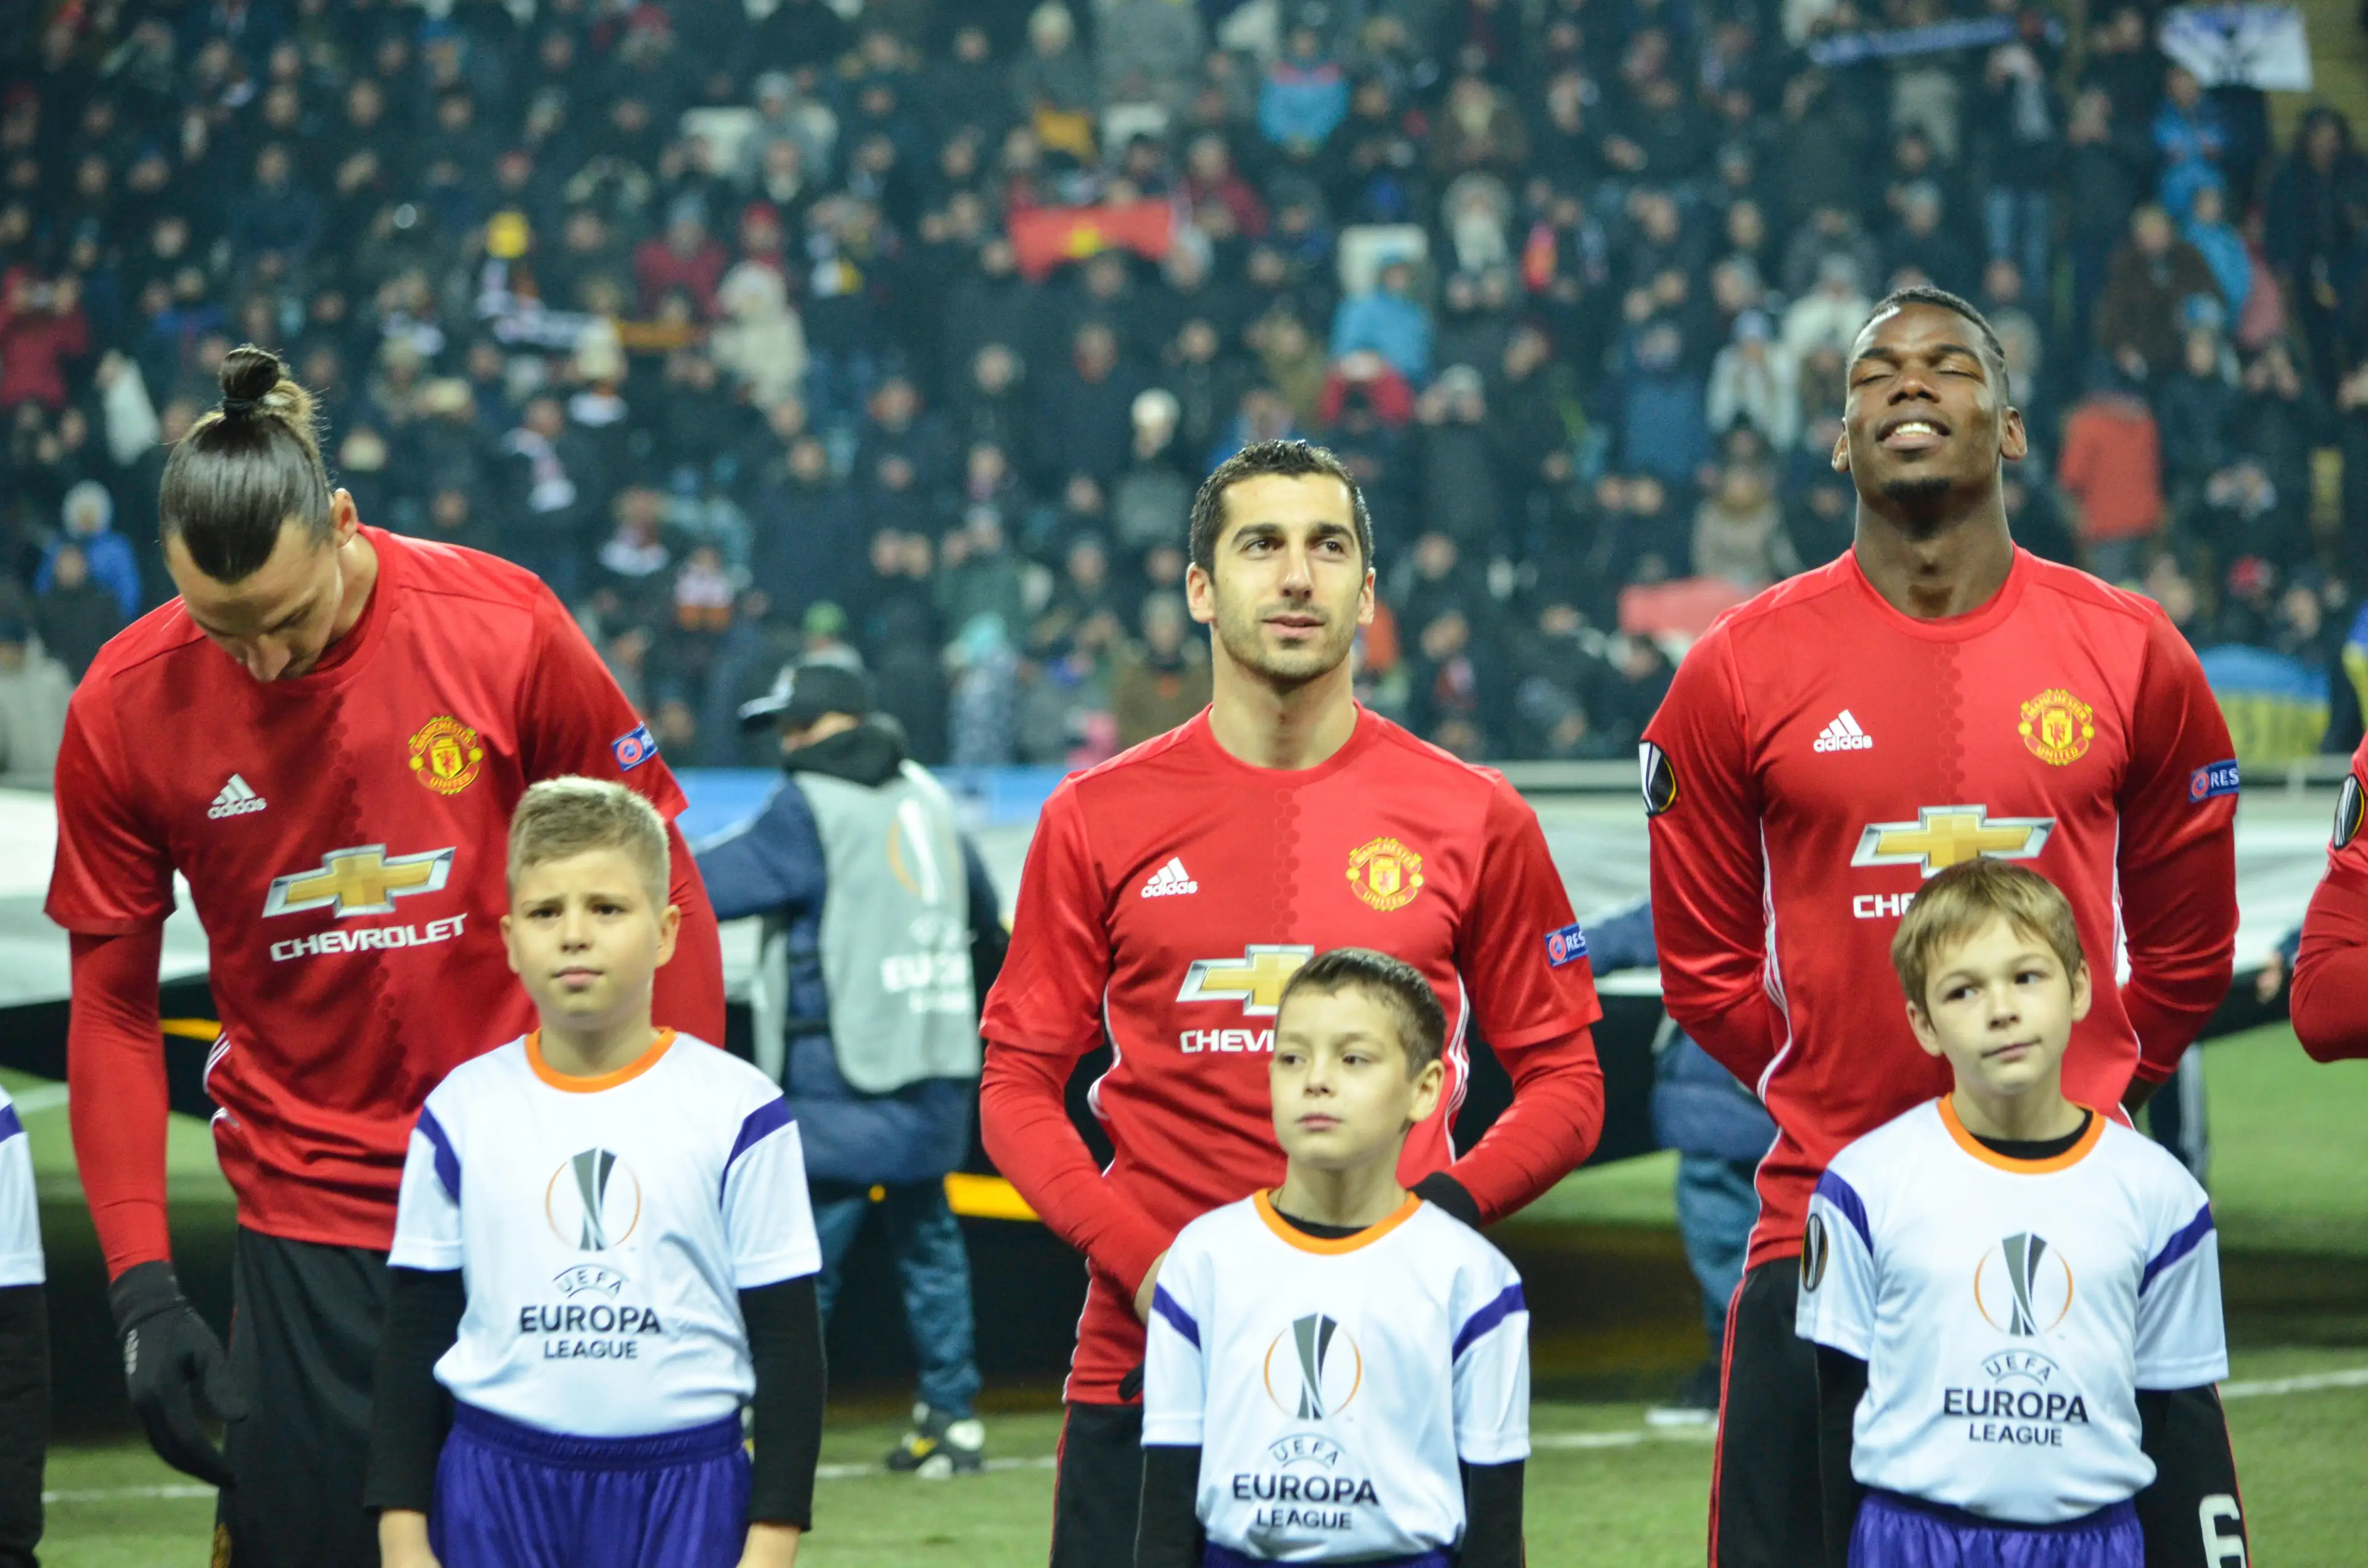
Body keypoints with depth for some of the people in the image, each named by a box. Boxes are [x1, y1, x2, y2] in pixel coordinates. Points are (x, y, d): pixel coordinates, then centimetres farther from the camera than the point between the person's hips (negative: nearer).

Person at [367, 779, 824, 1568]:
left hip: (685, 1501, -1)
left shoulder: (738, 1111, -2)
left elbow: (786, 1340, 1)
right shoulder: (461, 1112, 3)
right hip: (495, 1499, 1)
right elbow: (414, 1338, 8)